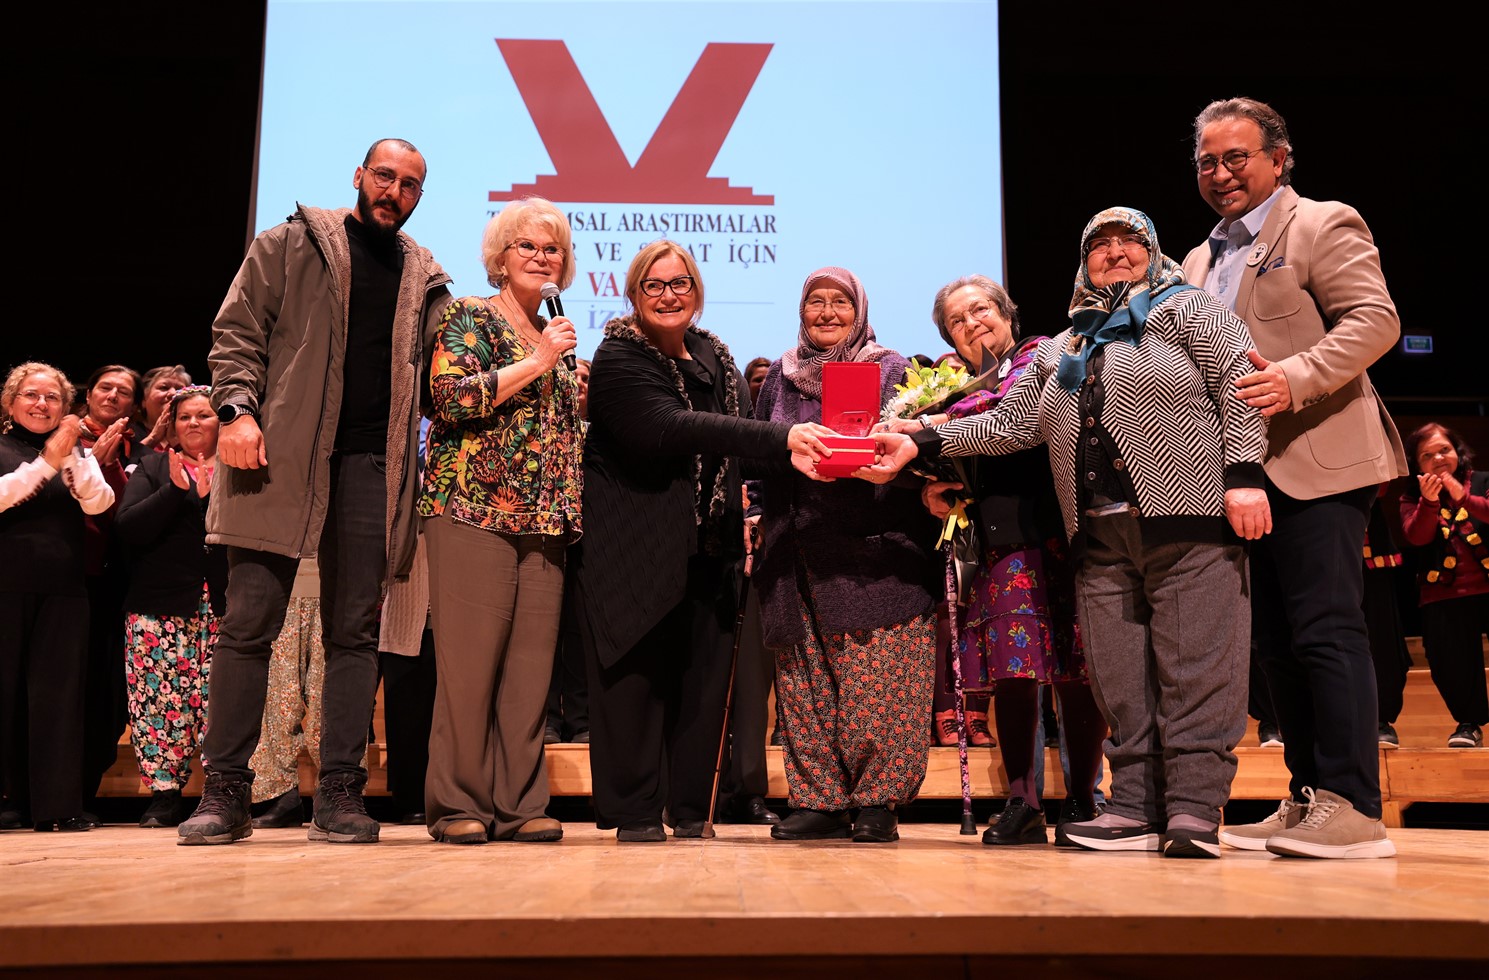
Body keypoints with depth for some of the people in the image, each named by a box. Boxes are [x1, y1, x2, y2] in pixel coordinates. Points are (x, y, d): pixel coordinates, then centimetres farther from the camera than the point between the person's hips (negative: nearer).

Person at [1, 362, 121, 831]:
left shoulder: (78, 453, 14)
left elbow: (98, 503, -3)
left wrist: (75, 456, -17)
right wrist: (47, 462, -21)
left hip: (62, 589, 2)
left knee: (58, 690, -2)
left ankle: (57, 804, -1)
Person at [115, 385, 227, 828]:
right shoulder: (152, 468, 16)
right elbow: (127, 529, 1)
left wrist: (215, 494, -12)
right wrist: (176, 490, -9)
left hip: (223, 606, -1)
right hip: (161, 607, 1)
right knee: (160, 698, -5)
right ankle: (163, 794, 5)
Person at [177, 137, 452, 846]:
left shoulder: (426, 281, 17)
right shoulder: (288, 246, 10)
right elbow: (237, 333, 4)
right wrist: (238, 408, -11)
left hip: (371, 467, 2)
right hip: (281, 456, -2)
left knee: (355, 633, 1)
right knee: (249, 623, -2)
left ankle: (339, 793, 6)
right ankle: (225, 792, 6)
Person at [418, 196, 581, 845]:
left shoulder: (557, 338, 22)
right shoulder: (469, 318, 3)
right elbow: (450, 397, -13)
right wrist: (536, 363, -11)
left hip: (544, 521, 6)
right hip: (475, 510, -6)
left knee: (532, 661, 3)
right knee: (469, 659, -6)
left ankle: (519, 803, 9)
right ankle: (458, 804, 3)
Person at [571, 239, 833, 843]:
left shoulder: (714, 356, 13)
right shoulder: (618, 359, -9)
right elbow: (671, 429, -26)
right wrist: (779, 438, -33)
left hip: (707, 547, 6)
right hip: (635, 549, -5)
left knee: (702, 675, 4)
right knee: (638, 675, -3)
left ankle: (689, 808, 15)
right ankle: (635, 811, 8)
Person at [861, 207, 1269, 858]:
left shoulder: (1187, 308, 11)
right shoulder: (1060, 350, 25)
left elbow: (1239, 382, 0)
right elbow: (1010, 423, 20)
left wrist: (1242, 474, -13)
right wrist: (920, 442, 10)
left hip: (1190, 517, -5)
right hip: (1101, 537, 5)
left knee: (1195, 670, -8)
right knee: (1118, 682, 2)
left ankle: (1195, 814, -5)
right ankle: (1137, 810, 7)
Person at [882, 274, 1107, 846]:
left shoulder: (1041, 354, 9)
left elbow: (1015, 398, -13)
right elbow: (946, 468, 19)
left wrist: (933, 425, -18)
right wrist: (932, 490, -4)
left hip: (1057, 526, -3)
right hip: (999, 540, 4)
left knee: (1075, 665, -4)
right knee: (1010, 668, -6)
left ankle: (1082, 799, 5)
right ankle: (1021, 803, 0)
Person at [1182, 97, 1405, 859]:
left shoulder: (1325, 225, 0)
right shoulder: (1200, 261, 22)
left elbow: (1375, 319, -12)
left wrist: (1296, 380, -26)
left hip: (1315, 462, -8)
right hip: (1242, 473, 8)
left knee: (1326, 629, -10)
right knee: (1275, 640, 8)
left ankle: (1353, 809, -6)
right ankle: (1308, 802, 16)